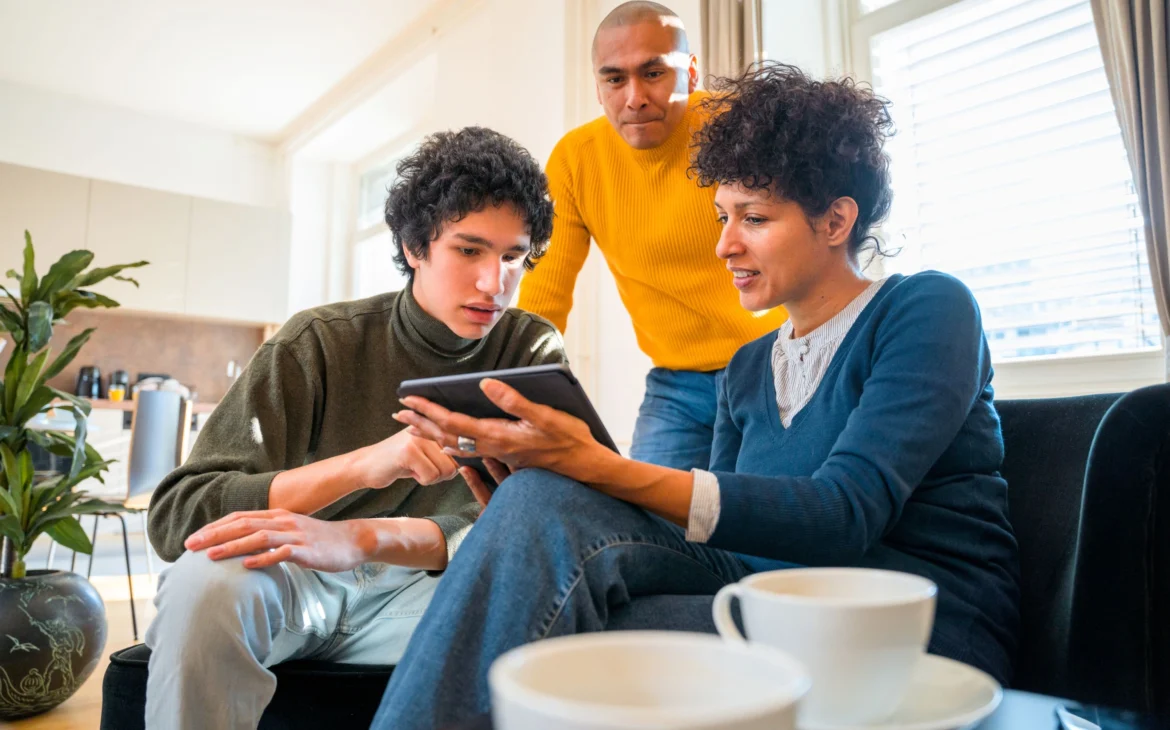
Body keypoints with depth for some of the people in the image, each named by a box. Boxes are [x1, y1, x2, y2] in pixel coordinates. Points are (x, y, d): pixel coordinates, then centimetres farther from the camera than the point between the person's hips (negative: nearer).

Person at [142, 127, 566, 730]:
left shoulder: (535, 353, -4)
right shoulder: (319, 343, -8)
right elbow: (174, 516, -16)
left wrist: (361, 537, -34)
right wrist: (366, 463, -32)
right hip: (293, 584, 0)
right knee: (205, 580, -32)